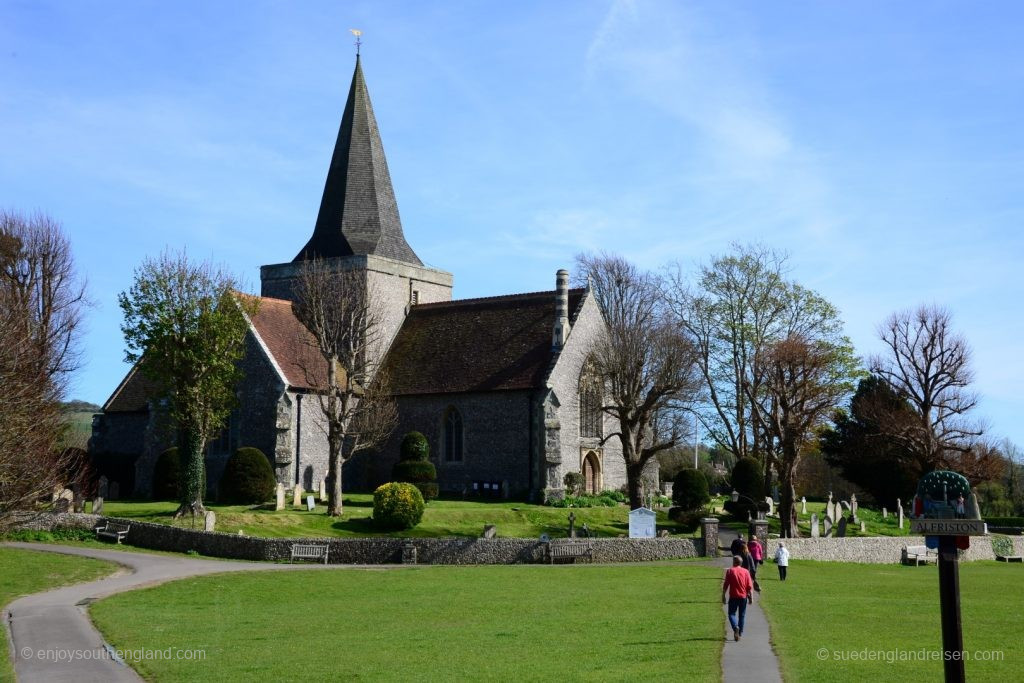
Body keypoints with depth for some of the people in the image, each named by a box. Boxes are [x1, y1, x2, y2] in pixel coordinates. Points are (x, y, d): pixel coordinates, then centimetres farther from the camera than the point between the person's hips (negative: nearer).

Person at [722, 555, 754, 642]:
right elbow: (750, 586, -1)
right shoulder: (746, 572, 2)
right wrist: (751, 597, 4)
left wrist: (723, 596, 3)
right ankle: (740, 633, 16)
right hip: (743, 596, 2)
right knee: (742, 615, 14)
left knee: (732, 614, 3)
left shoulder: (730, 571, -4)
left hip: (733, 596, -2)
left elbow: (725, 585, -5)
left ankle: (735, 627, -24)